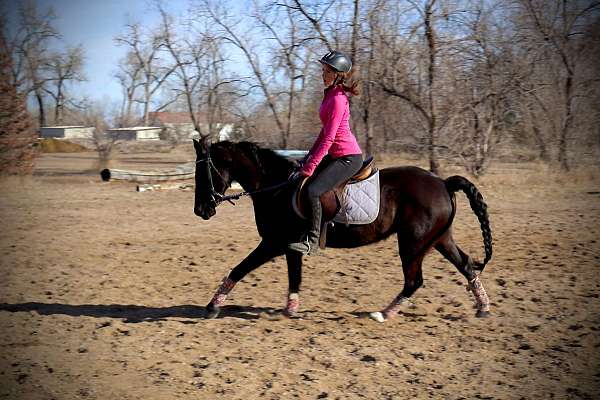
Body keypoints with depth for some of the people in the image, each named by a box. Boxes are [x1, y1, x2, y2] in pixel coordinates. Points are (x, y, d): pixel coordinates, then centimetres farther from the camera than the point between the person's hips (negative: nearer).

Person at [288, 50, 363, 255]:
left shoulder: (338, 99, -19)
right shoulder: (330, 93, 12)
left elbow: (328, 139, -22)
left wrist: (309, 167, -20)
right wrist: (310, 156, 13)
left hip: (348, 158, -11)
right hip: (336, 154, 11)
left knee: (312, 190, -23)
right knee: (297, 179, 13)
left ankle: (311, 241, -14)